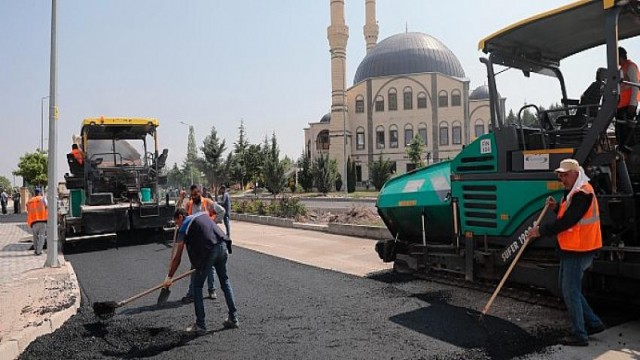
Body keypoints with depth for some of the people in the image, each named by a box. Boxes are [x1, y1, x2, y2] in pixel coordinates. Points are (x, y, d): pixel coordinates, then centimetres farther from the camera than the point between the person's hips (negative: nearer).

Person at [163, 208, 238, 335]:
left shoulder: (184, 227, 8)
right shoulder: (203, 215, 25)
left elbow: (177, 258, 7)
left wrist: (169, 277, 14)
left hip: (208, 252, -6)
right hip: (222, 246, 6)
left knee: (197, 286, 11)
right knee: (225, 281, 20)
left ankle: (200, 326, 14)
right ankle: (233, 319, 26)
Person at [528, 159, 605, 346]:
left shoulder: (582, 193, -20)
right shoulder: (574, 191, 14)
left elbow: (566, 222, -24)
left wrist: (541, 230, -17)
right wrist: (556, 207, 4)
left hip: (578, 251, -10)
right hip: (572, 249, 10)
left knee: (571, 291, -1)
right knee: (566, 287, 18)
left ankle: (579, 336, 10)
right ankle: (593, 323, 28)